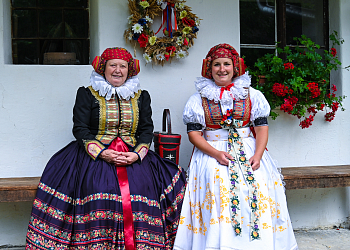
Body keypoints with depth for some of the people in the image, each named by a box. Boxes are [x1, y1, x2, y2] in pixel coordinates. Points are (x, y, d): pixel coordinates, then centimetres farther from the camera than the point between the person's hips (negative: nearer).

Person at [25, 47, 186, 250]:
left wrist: (137, 154, -11)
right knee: (96, 188, -30)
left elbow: (147, 130, 9)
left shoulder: (141, 97, 15)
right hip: (94, 154, -2)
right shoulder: (87, 94, 8)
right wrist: (101, 153, -15)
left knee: (143, 186, -24)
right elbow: (80, 129, 0)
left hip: (133, 155, 2)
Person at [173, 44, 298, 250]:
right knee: (217, 180, -28)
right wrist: (216, 153, -13)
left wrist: (258, 155, -12)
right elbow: (194, 133, 2)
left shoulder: (252, 95, 11)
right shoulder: (199, 99, 8)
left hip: (248, 150, 1)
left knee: (258, 183, -22)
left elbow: (262, 127, 5)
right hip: (212, 152, -1)